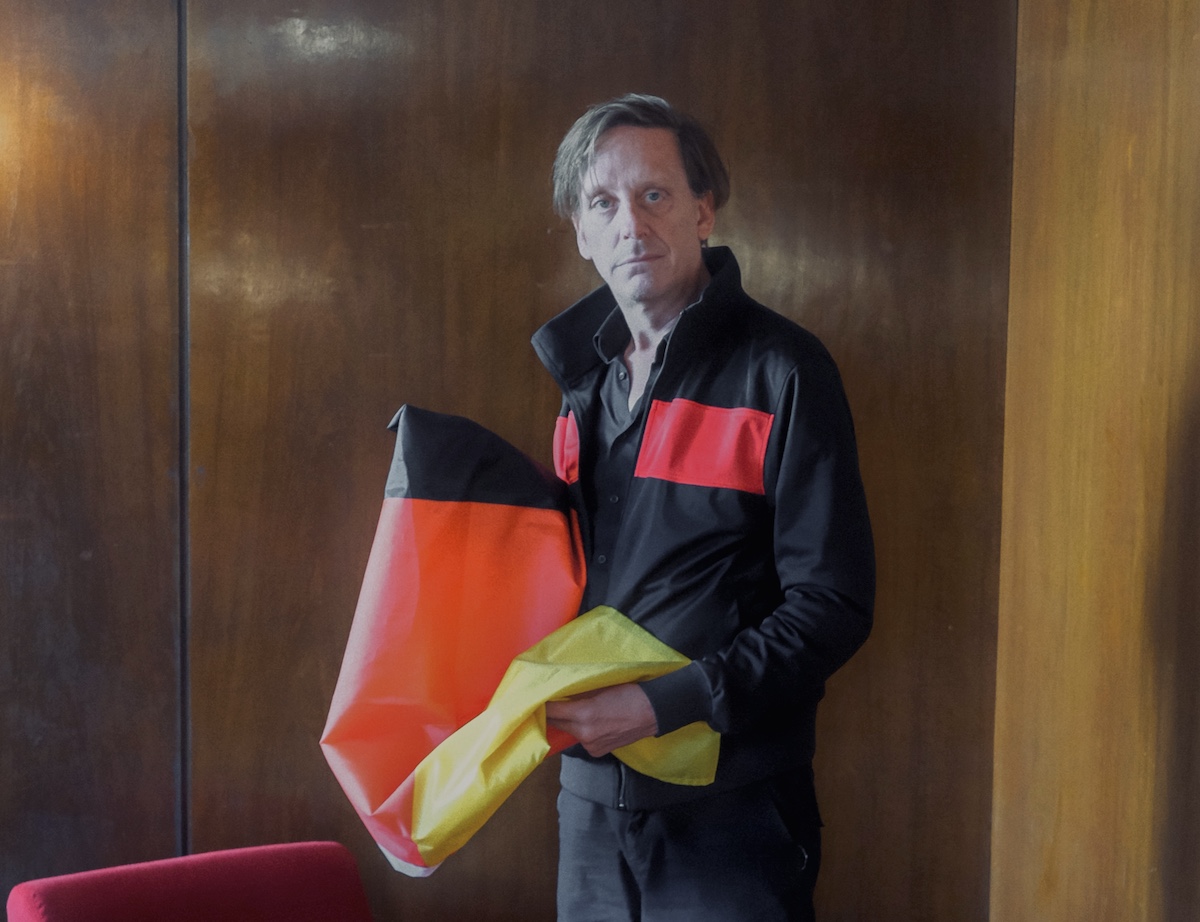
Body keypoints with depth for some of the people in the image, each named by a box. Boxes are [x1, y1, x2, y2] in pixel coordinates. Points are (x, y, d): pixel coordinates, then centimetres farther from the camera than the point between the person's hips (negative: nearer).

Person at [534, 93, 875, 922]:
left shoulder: (780, 370, -11)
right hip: (592, 796, 6)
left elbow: (834, 606, -15)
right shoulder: (586, 371, 9)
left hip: (730, 806, -5)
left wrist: (663, 705, -20)